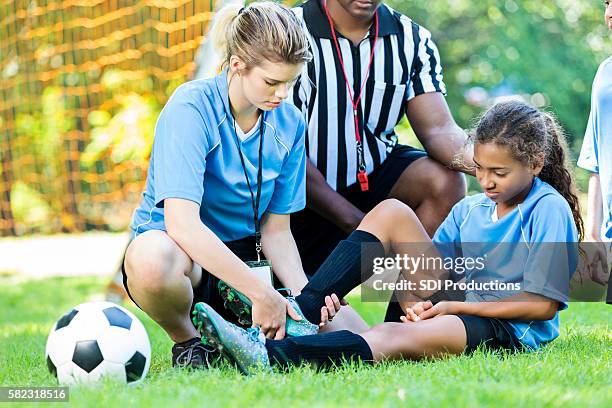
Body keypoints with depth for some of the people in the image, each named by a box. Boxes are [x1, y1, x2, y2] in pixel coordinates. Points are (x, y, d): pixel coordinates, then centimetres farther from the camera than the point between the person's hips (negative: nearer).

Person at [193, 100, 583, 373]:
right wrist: (422, 303, -10)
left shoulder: (549, 210, -6)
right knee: (391, 212, -5)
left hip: (510, 332, -7)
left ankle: (270, 355, -60)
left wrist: (454, 306, -12)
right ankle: (298, 313, -18)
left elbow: (543, 305, -13)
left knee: (392, 337, -38)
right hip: (456, 311, 7)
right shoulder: (469, 209, 16)